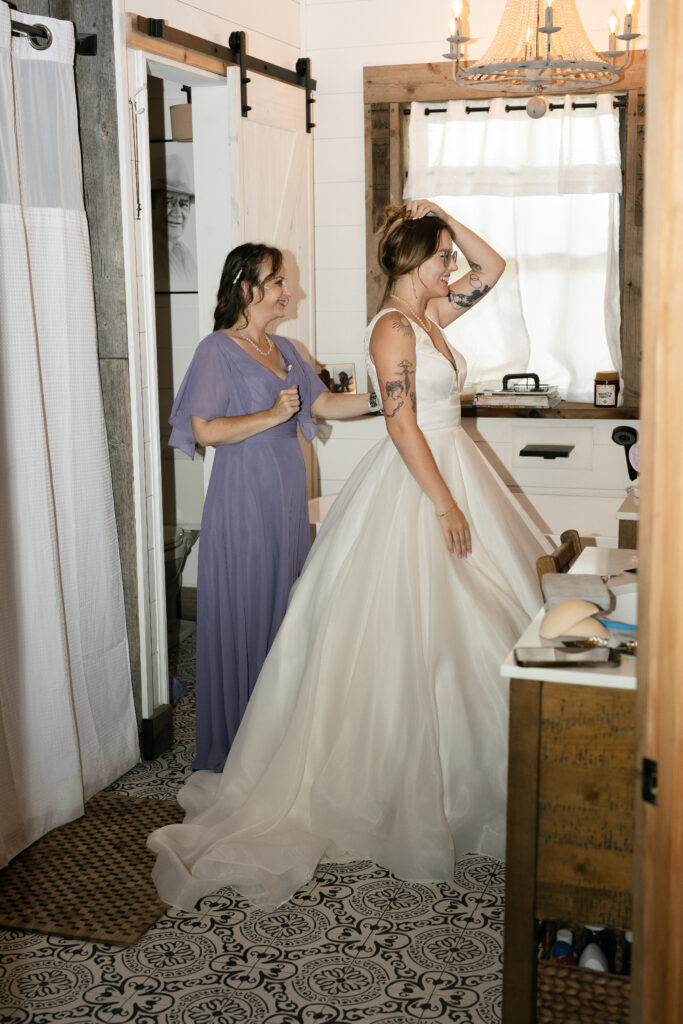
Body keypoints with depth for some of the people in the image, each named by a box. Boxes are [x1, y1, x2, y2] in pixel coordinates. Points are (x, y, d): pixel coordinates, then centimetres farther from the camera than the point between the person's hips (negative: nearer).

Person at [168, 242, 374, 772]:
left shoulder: (282, 349, 14)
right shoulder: (218, 350, -9)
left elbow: (324, 403, 12)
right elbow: (203, 429, -17)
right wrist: (273, 415, -16)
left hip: (287, 494, 8)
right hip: (244, 495, -8)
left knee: (285, 607, 12)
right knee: (245, 613, -1)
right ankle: (237, 742, 11)